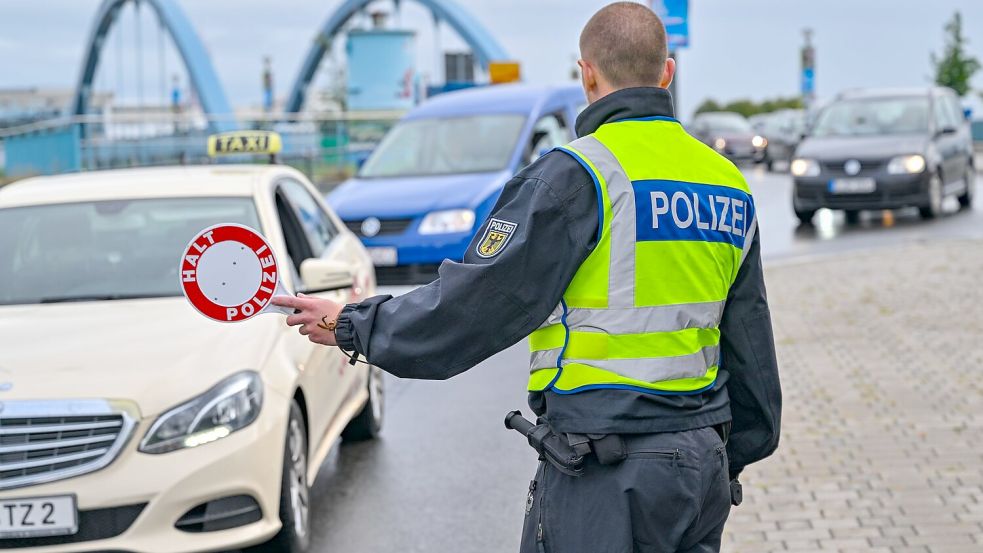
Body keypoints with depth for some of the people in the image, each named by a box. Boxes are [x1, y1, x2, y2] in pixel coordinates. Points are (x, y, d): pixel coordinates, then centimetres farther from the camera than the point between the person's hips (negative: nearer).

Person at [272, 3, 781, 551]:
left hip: (606, 476, -7)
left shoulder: (575, 175, -14)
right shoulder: (728, 181, 9)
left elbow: (477, 301, -14)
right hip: (704, 461, 7)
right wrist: (735, 455, 27)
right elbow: (751, 344, 16)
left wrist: (351, 326, -1)